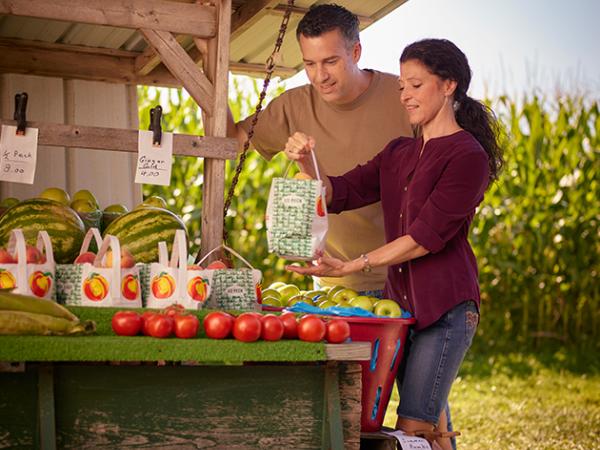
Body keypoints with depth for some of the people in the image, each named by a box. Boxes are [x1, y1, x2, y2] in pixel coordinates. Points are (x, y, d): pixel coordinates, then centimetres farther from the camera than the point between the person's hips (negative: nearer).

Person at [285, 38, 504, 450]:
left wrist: (352, 266, -19)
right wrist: (307, 164, -10)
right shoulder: (399, 153, 16)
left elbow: (426, 235, -15)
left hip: (445, 306, -7)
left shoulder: (468, 156, -9)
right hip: (402, 302, 7)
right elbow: (339, 193, 10)